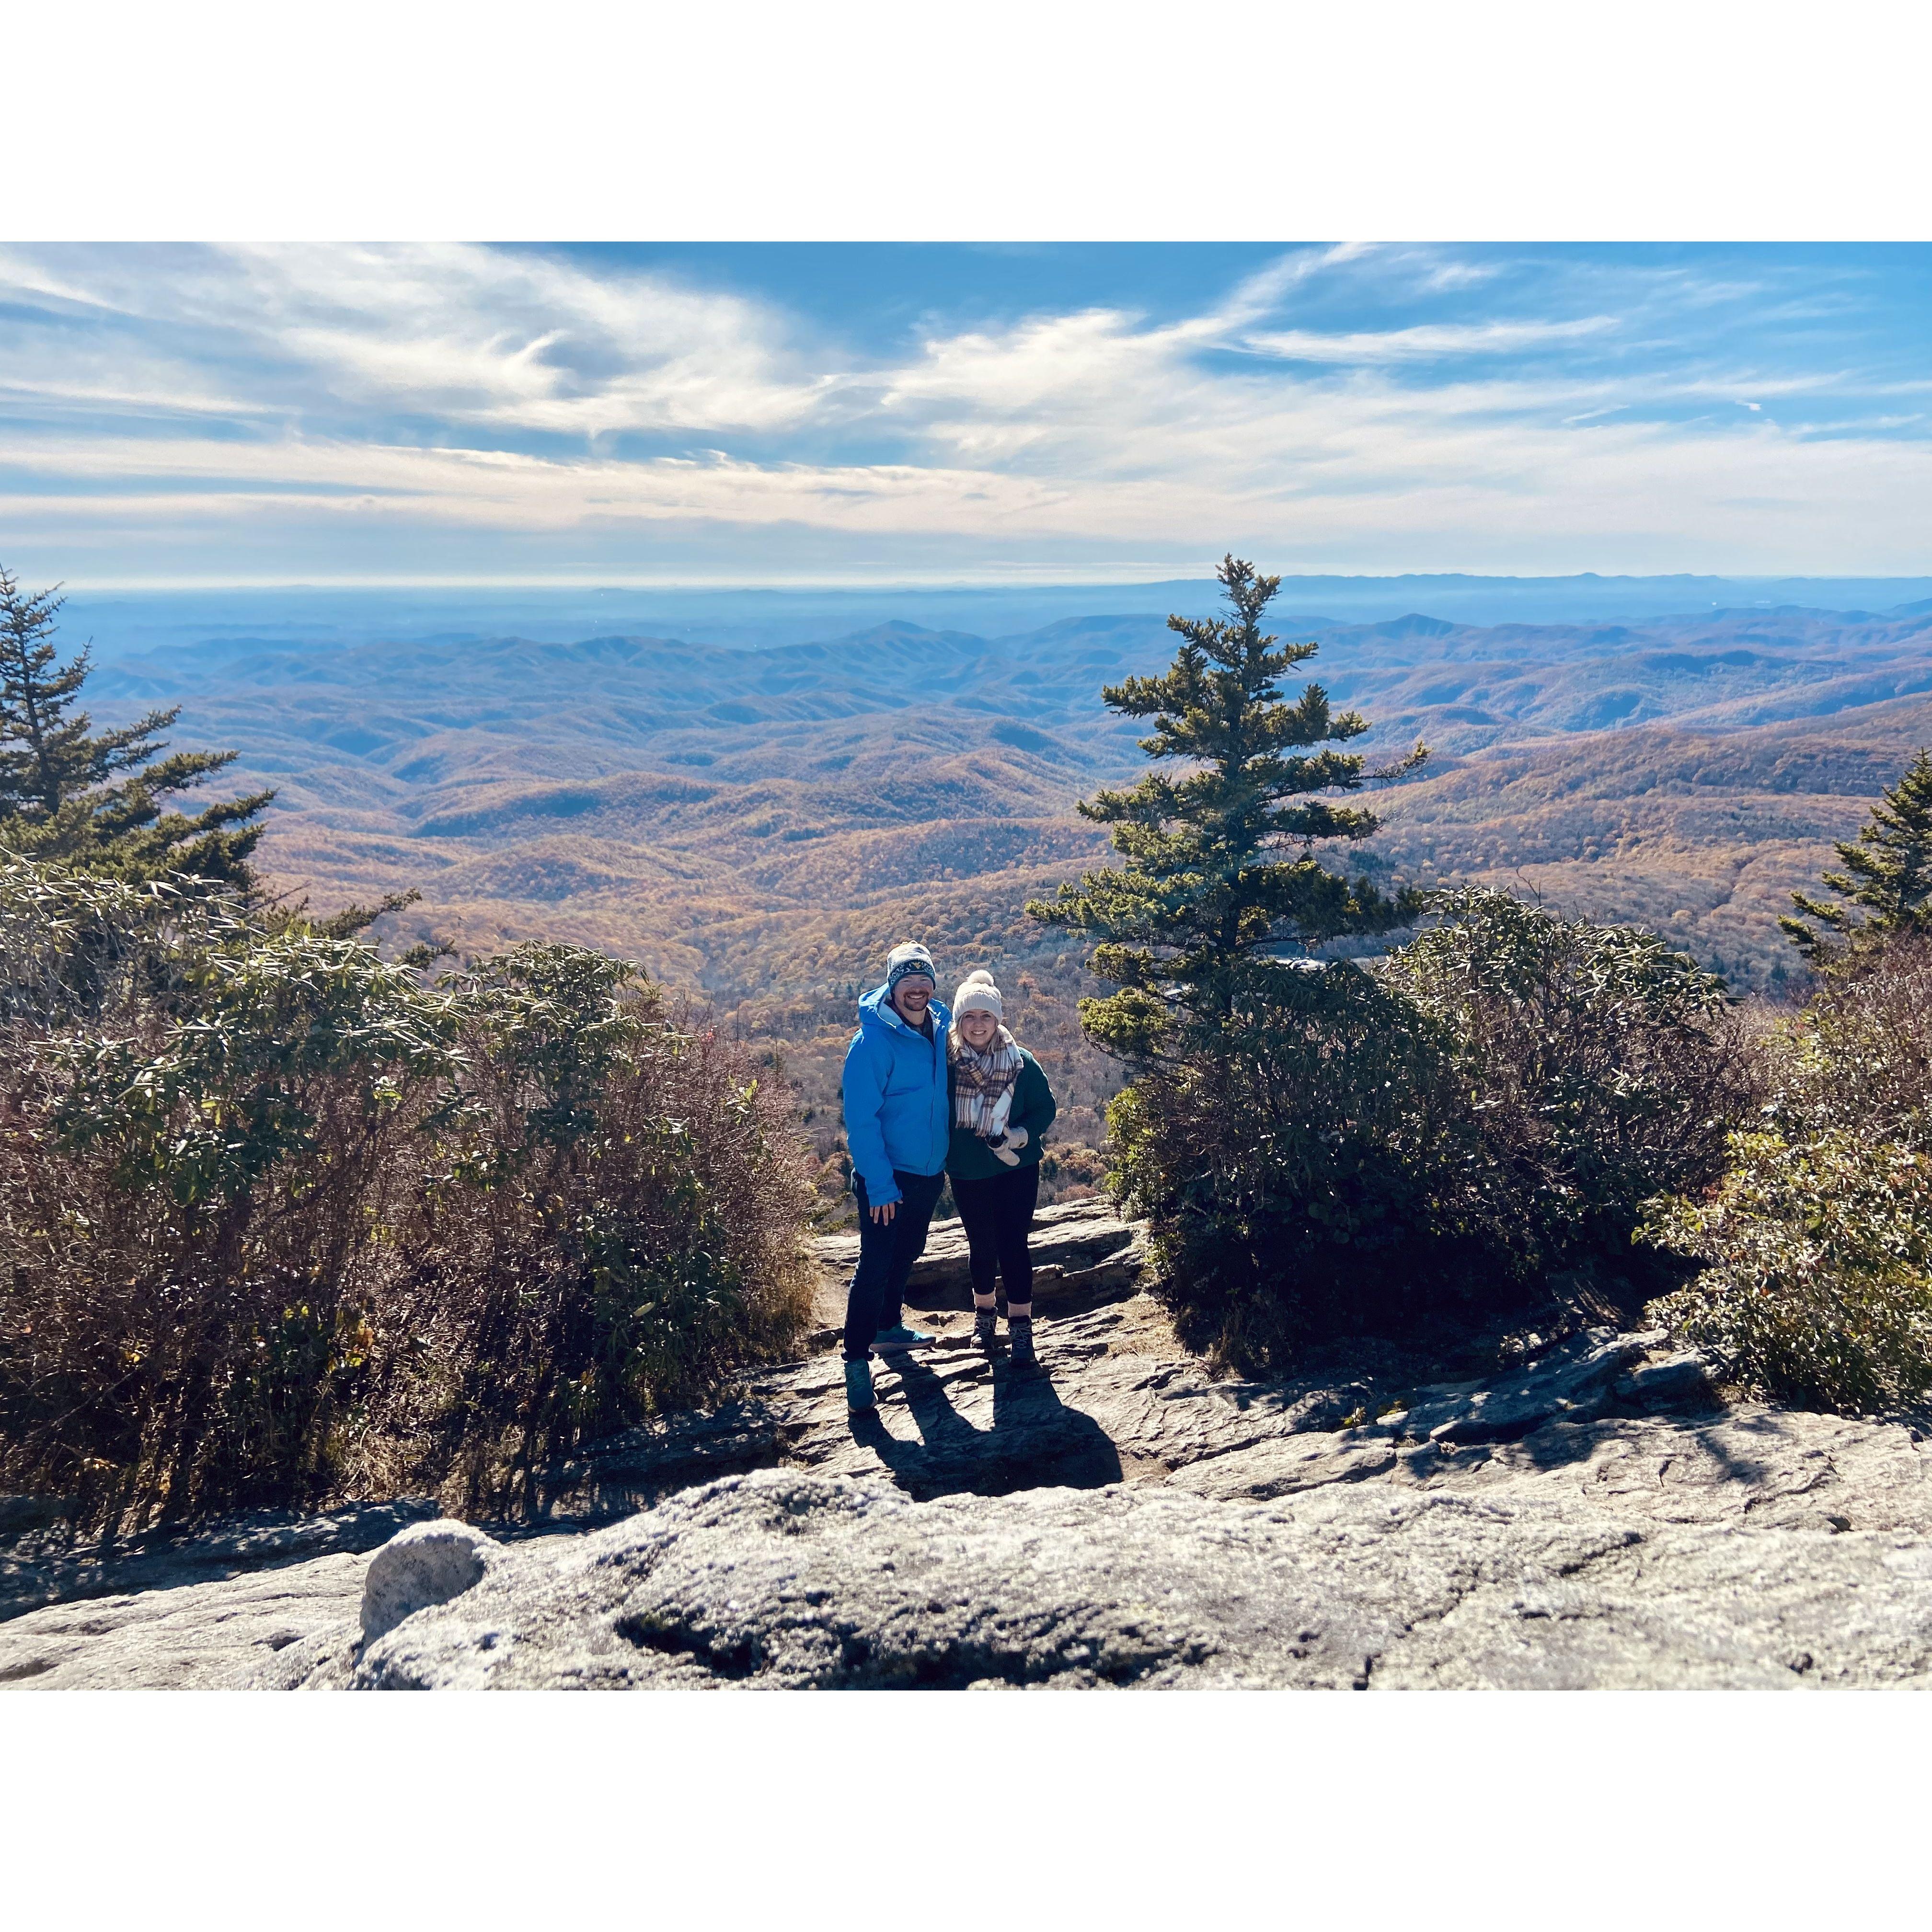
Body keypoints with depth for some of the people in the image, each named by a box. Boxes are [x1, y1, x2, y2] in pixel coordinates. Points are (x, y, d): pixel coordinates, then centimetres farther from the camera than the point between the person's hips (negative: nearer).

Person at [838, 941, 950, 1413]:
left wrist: (945, 1159, 15)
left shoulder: (941, 1029, 1)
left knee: (906, 1254, 22)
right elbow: (861, 1120, -20)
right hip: (887, 1178, -7)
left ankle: (888, 1327, 41)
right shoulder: (873, 1041, -19)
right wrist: (879, 1184, -22)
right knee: (875, 1266, -6)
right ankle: (857, 1362, 3)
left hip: (929, 1171, 7)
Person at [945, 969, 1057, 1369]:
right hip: (968, 1173, 1)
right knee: (982, 1245, 13)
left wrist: (1018, 1136, -19)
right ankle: (984, 1313, 35)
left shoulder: (1022, 1062, -10)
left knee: (1013, 1244, -3)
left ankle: (1021, 1326, 10)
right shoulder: (946, 1062, -10)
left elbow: (1045, 1108, -5)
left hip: (1017, 1170, -1)